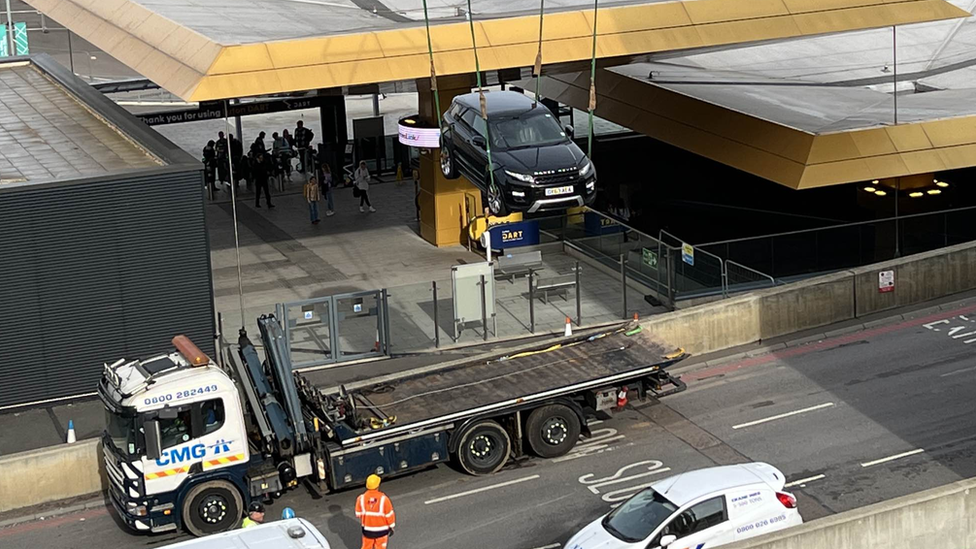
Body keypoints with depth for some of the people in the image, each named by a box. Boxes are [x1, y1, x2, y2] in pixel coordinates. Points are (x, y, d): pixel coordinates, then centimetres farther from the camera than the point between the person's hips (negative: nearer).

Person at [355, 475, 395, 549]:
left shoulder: (361, 498, -17)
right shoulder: (383, 499, -23)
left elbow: (358, 514, -5)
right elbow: (389, 515, -13)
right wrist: (391, 527, 3)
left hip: (367, 529, 2)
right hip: (381, 530, -2)